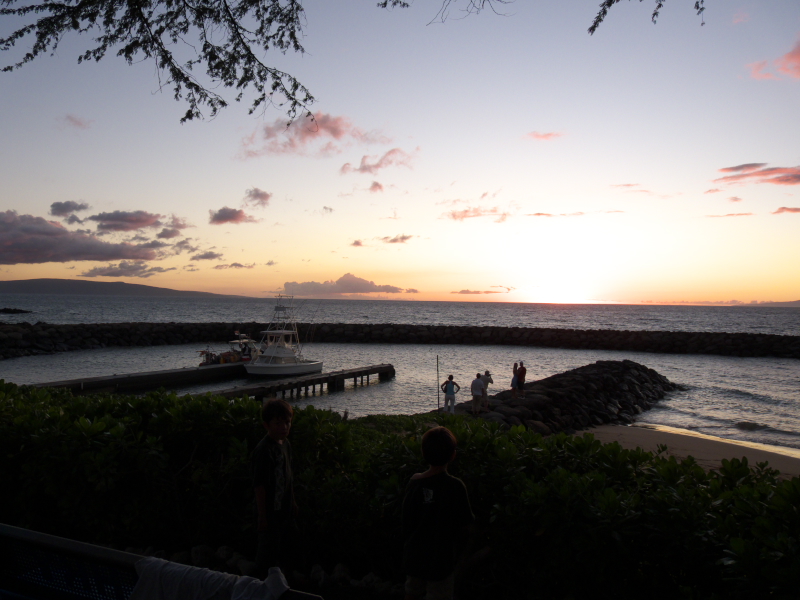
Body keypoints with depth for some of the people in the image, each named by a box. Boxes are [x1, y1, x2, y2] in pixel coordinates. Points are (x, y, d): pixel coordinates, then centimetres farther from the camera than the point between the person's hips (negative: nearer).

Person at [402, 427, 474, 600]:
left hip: (413, 557, 4)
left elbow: (406, 519, 1)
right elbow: (465, 525, -14)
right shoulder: (455, 486, -22)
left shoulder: (414, 481, -10)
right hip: (440, 559, -4)